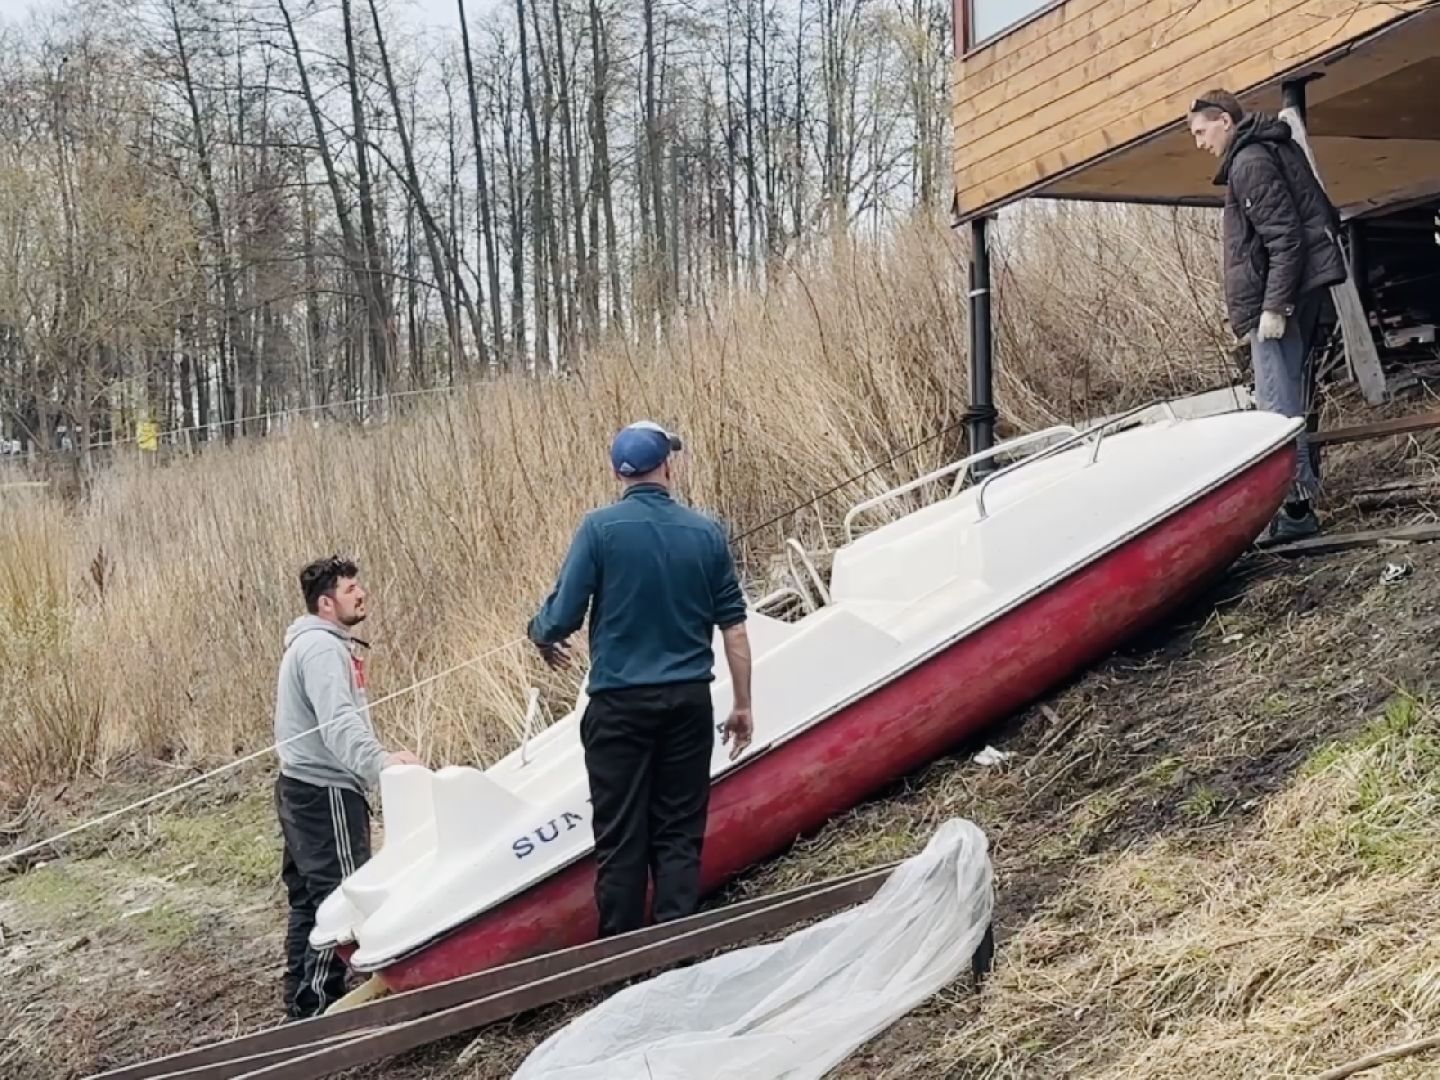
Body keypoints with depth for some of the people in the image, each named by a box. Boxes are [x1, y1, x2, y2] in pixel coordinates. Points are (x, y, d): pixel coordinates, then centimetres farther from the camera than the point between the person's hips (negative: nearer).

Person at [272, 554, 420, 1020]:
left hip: (303, 788, 11)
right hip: (325, 792, -11)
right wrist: (378, 760, -46)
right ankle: (319, 1005, -6)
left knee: (310, 897, 15)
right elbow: (337, 723, -32)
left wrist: (375, 760, 31)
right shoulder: (321, 648, -17)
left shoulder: (324, 644, 18)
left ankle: (302, 1001, 23)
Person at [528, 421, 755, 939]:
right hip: (688, 701, 2)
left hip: (619, 704, -2)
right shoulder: (706, 532, 1)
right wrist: (742, 704, 10)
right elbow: (733, 626, 2)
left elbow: (561, 618, -9)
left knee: (621, 837, 4)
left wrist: (542, 636, 14)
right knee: (679, 835, 8)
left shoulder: (600, 527, -7)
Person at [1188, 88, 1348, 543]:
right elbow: (1325, 214, 21)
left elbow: (1284, 238, -20)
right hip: (1304, 289, 11)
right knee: (1291, 398, 14)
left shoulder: (1250, 162, -12)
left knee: (1277, 404, -11)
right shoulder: (1276, 149, 18)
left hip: (1280, 295, -11)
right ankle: (1305, 487, 19)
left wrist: (1274, 307, -21)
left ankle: (1298, 506, -13)